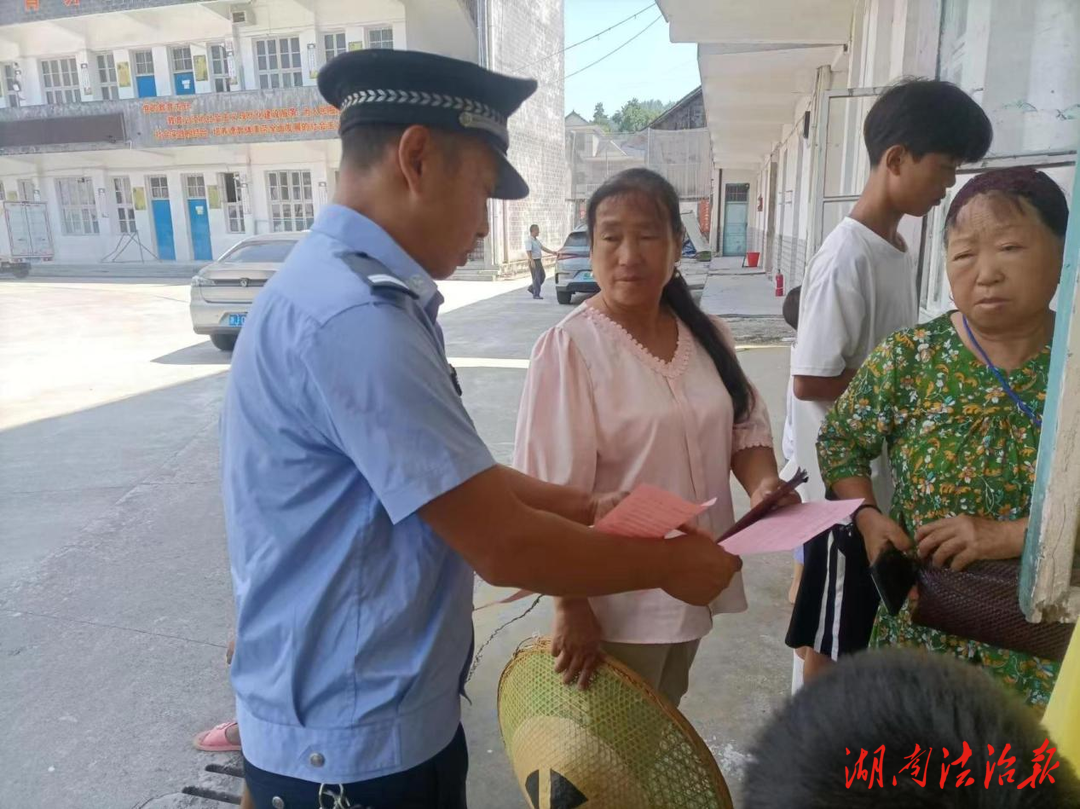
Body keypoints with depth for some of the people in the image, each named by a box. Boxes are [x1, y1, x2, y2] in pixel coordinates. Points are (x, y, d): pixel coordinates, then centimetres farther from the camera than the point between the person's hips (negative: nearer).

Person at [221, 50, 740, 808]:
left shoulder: (359, 292, 5)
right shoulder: (354, 315, -28)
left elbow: (467, 480, 10)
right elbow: (505, 546, -26)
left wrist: (596, 508, 6)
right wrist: (669, 563, -12)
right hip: (353, 746, -9)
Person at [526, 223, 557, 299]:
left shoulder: (536, 240, 14)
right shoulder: (529, 241, -15)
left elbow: (542, 248, 19)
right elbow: (528, 251, -26)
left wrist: (551, 252, 16)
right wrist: (532, 261, -36)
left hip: (539, 261, 9)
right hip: (534, 262, -9)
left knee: (542, 276, 13)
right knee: (536, 278, -5)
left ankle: (532, 288, 25)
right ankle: (536, 294, 2)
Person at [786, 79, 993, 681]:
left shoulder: (899, 251, 8)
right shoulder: (849, 258, -20)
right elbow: (810, 381, -23)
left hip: (890, 483, 9)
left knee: (866, 632, 22)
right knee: (833, 639, 8)